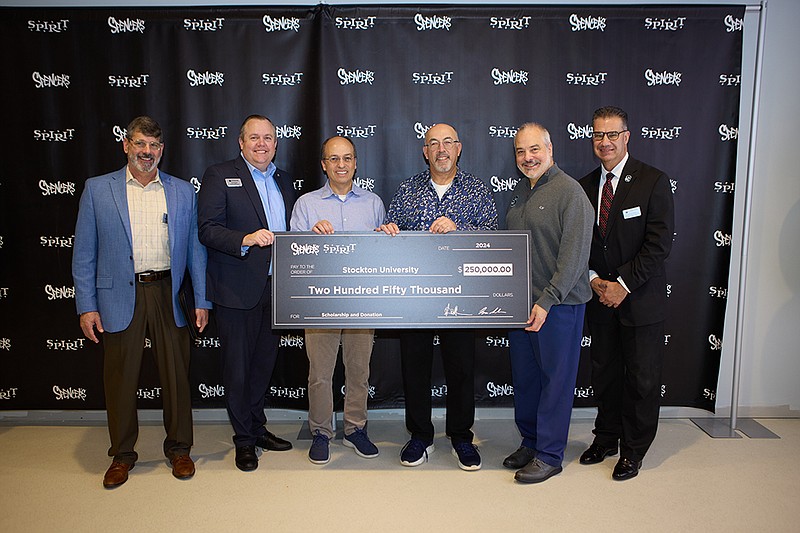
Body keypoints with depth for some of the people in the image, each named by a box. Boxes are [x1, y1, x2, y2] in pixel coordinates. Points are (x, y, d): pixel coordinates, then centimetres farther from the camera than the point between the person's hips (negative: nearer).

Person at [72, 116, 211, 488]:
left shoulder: (182, 191, 8)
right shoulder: (97, 189, 5)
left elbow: (195, 248, 7)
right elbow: (84, 253, 4)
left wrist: (201, 300, 1)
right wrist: (86, 306, -2)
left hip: (168, 294, 1)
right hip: (120, 297, -1)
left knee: (176, 375, 7)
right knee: (120, 379, 8)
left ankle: (178, 448, 26)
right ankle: (122, 454, 27)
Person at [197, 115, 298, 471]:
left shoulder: (283, 181, 15)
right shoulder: (219, 175, -3)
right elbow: (207, 229, -14)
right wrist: (246, 239, -28)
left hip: (276, 288, 5)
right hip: (238, 290, -5)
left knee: (264, 362, 16)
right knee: (238, 366, 5)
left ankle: (258, 427, 32)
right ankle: (244, 439, 20)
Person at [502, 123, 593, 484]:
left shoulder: (569, 191, -11)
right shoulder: (520, 191, 13)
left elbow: (574, 254, -17)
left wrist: (547, 301, -20)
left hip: (558, 305, -7)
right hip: (520, 302, 7)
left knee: (556, 377, 5)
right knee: (524, 376, 14)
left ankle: (549, 455, 17)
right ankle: (530, 442, 31)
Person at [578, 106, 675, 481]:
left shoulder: (653, 182, -7)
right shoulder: (585, 187, 7)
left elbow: (659, 242, -13)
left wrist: (624, 285, -16)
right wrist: (593, 278, -7)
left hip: (641, 298, -4)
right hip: (600, 296, 4)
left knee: (642, 378, 5)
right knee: (604, 374, 14)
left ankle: (633, 450, 22)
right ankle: (606, 437, 32)